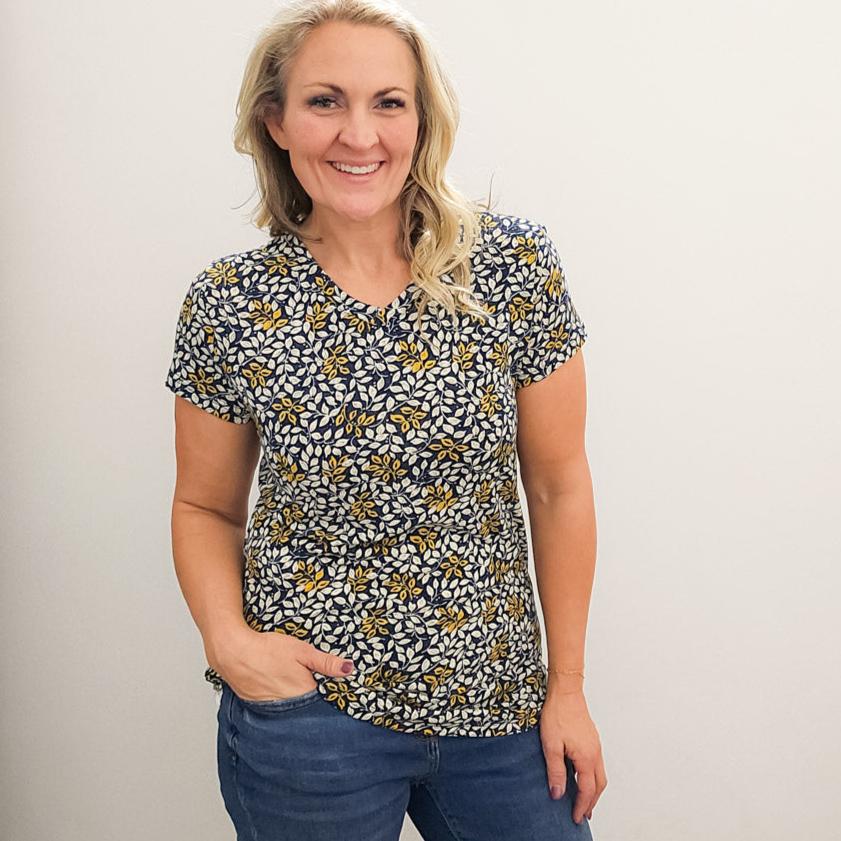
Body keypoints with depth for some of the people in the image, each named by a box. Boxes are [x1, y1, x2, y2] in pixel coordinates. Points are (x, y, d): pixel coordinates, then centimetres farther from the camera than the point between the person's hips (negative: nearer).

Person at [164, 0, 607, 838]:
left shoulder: (517, 263, -8)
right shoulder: (226, 304, -7)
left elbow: (557, 485, -3)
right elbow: (205, 506, 5)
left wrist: (568, 686, 1)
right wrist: (228, 638, -12)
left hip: (497, 705, 1)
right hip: (309, 713, 0)